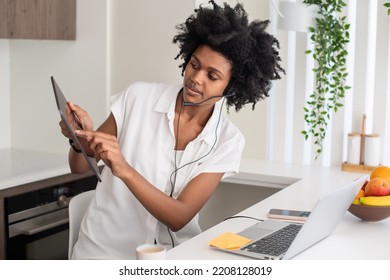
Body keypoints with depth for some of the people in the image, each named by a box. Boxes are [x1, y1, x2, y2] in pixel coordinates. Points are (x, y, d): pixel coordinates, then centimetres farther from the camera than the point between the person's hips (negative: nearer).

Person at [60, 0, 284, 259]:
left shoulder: (228, 141, -6)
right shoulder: (138, 97, -7)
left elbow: (179, 217, -16)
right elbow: (80, 167, 3)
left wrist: (124, 170, -28)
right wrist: (81, 140, -19)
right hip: (105, 251, 0)